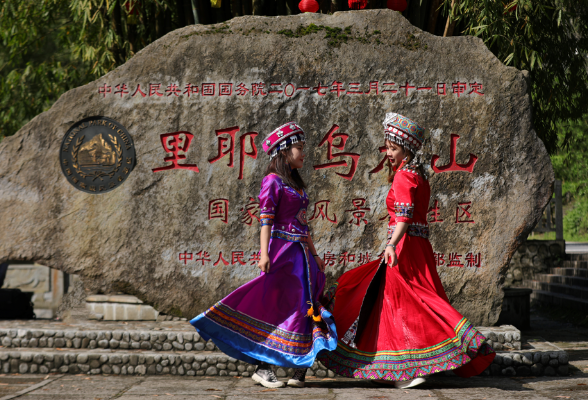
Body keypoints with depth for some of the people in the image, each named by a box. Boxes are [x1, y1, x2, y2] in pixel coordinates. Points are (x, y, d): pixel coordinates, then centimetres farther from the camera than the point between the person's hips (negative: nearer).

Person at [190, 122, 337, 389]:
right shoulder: (273, 181, -5)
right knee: (276, 305, -7)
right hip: (282, 249, -8)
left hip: (300, 252, 8)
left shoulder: (296, 184, 19)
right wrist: (264, 253, -20)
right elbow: (266, 220, -12)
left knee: (302, 306, 5)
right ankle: (263, 367, -2)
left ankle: (300, 368, 10)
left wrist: (314, 254, 21)